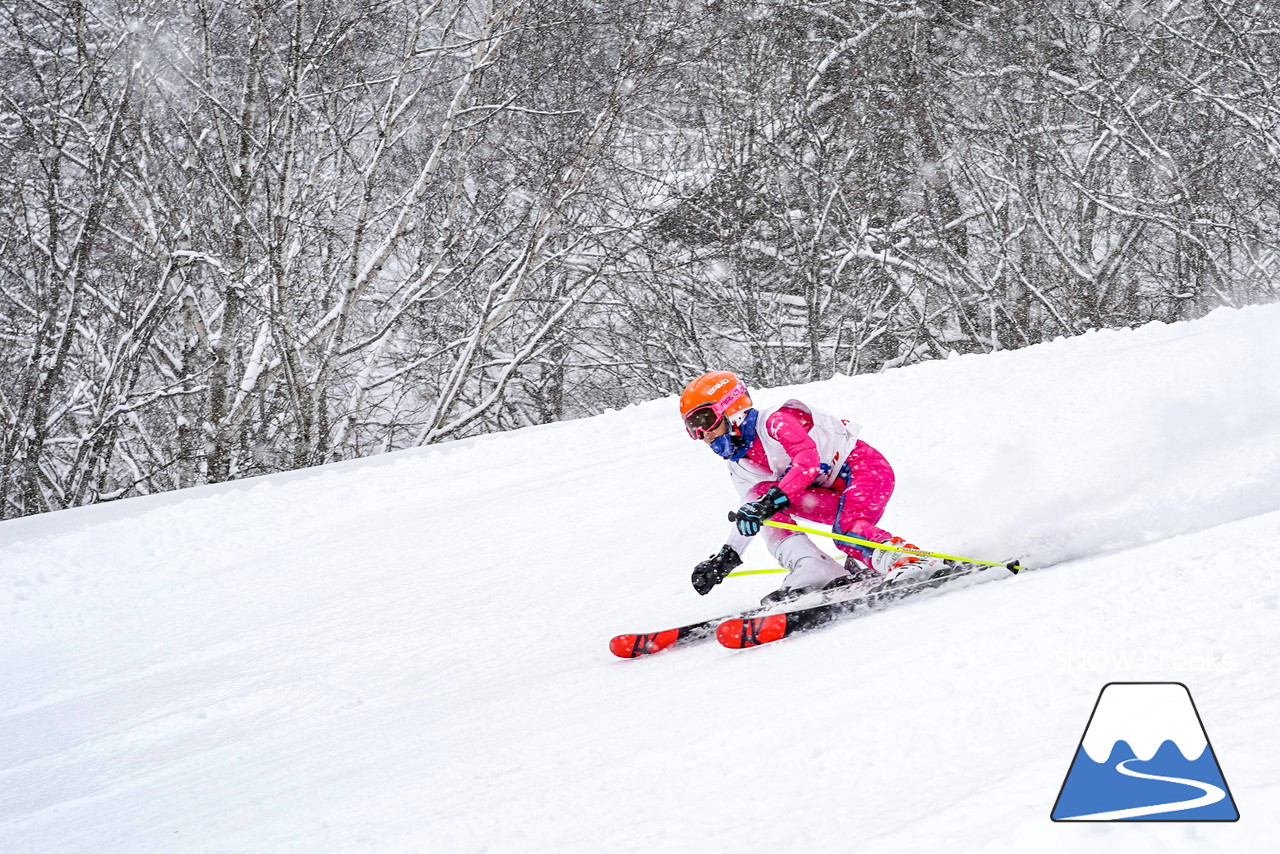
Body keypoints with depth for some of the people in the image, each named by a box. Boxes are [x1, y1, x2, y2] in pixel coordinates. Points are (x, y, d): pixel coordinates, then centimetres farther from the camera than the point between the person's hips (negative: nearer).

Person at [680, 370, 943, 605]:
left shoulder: (774, 421, -19)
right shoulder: (741, 466, 8)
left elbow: (808, 460, -33)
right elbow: (749, 518, 13)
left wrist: (772, 500, -43)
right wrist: (726, 558, 3)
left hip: (867, 467, -8)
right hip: (837, 494, 8)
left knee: (846, 532, -34)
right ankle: (813, 571, -23)